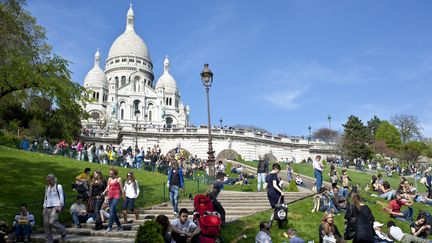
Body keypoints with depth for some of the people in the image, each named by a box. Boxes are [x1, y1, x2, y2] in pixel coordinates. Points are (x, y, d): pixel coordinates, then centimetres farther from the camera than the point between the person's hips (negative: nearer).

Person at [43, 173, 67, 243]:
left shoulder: (58, 186, 1)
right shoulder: (47, 187, 18)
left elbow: (61, 197, -3)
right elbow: (45, 198, 23)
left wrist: (60, 206, -13)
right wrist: (44, 207, 15)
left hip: (55, 207, -6)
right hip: (47, 208, 6)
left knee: (52, 222, -23)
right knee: (46, 224, -1)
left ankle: (63, 231, 2)